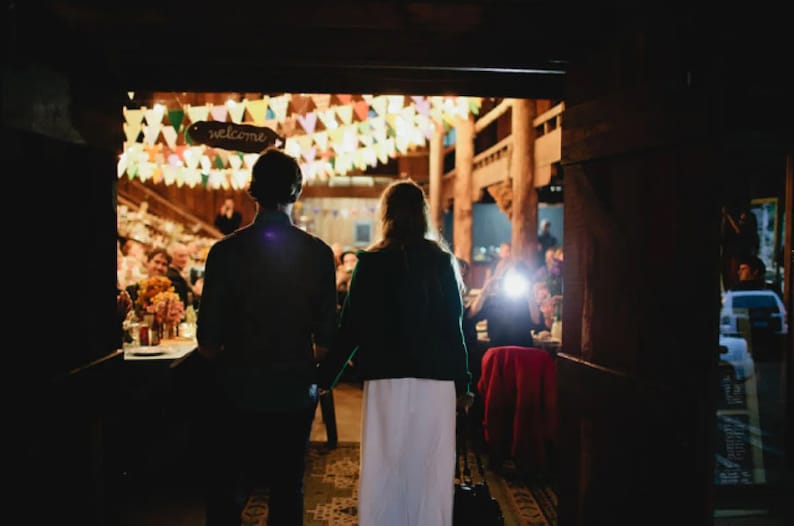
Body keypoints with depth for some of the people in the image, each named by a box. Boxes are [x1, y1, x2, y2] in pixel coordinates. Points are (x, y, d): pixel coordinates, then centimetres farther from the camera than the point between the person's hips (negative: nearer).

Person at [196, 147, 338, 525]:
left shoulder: (226, 251, -10)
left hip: (238, 392, -1)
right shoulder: (318, 252, -6)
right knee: (288, 491, 15)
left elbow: (208, 341, -9)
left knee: (227, 495, 12)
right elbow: (326, 337, -3)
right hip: (296, 392, 2)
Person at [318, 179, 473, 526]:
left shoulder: (371, 263, -3)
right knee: (430, 473, 9)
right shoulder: (442, 262, 3)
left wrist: (325, 377, 4)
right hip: (436, 382, 2)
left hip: (387, 381, -2)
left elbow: (351, 328, -4)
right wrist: (463, 383, 12)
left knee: (384, 470, 7)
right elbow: (453, 328, 5)